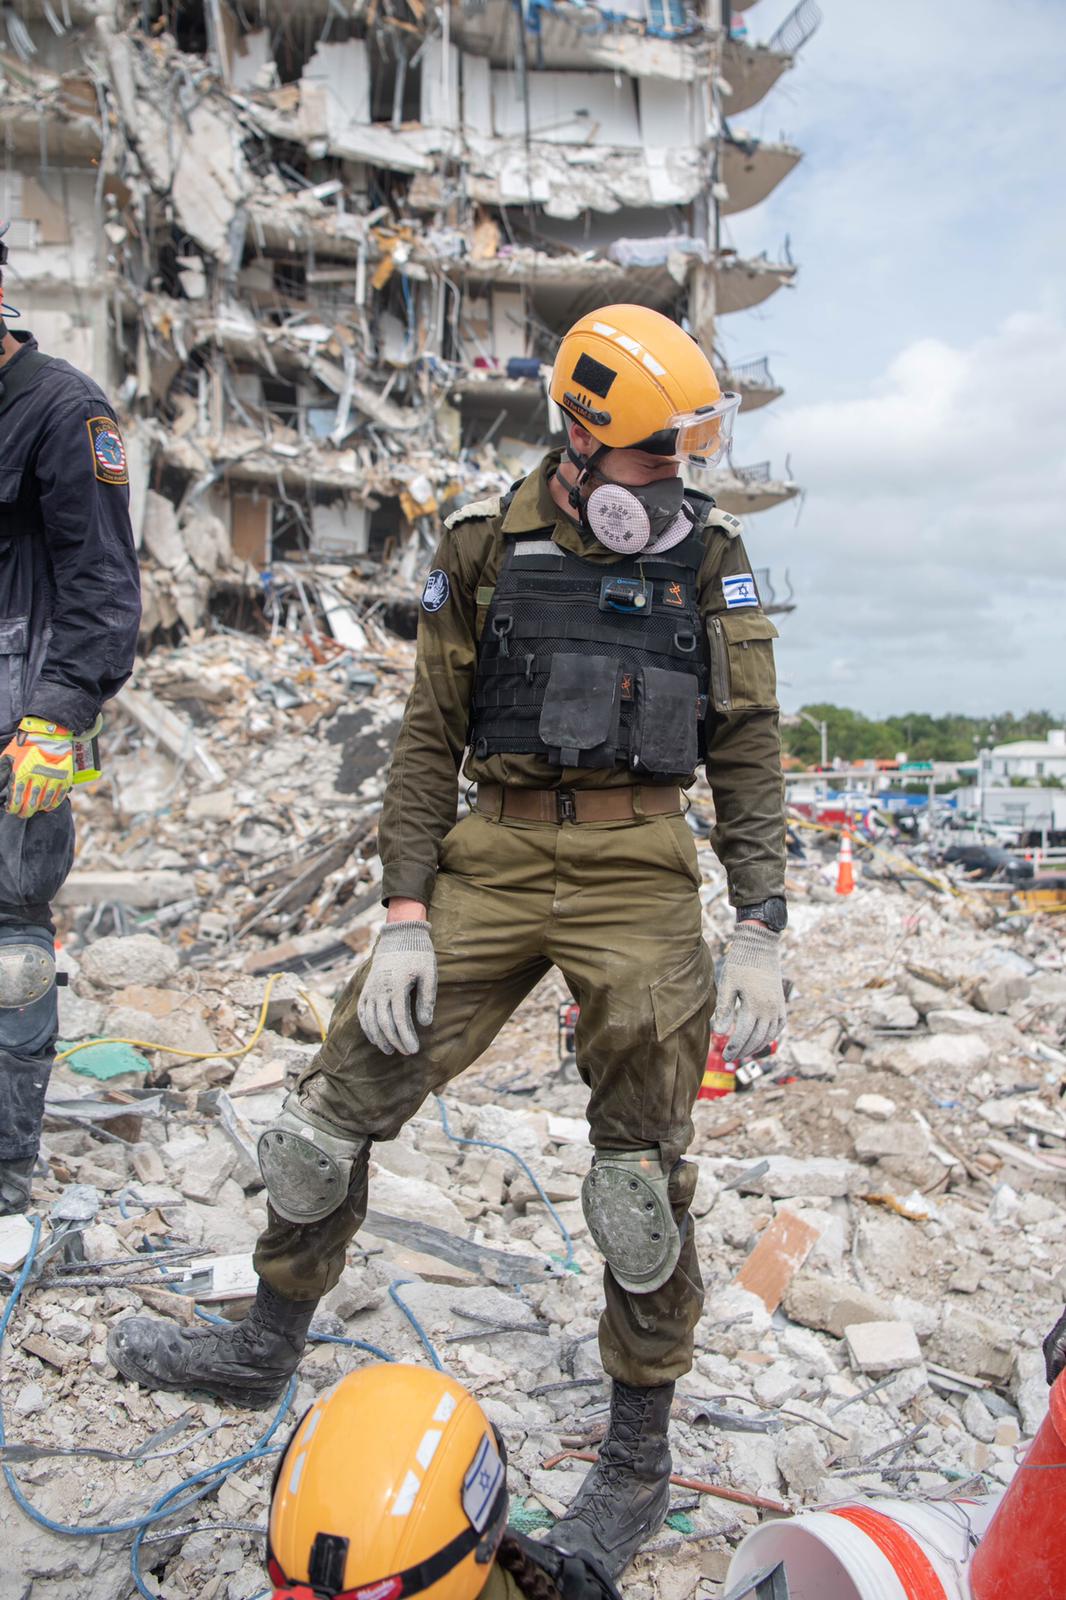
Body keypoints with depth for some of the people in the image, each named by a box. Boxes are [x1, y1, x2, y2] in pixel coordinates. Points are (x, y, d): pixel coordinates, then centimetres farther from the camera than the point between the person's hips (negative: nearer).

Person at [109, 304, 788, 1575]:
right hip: (496, 857, 2)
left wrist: (760, 933, -4)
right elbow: (429, 741, 4)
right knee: (345, 1089, 3)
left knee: (642, 1173, 1)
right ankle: (265, 1349, 29)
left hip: (639, 873, -1)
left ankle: (639, 1455, 24)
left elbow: (749, 752, 4)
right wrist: (404, 919, -4)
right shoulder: (487, 550, 4)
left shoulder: (708, 557, 5)